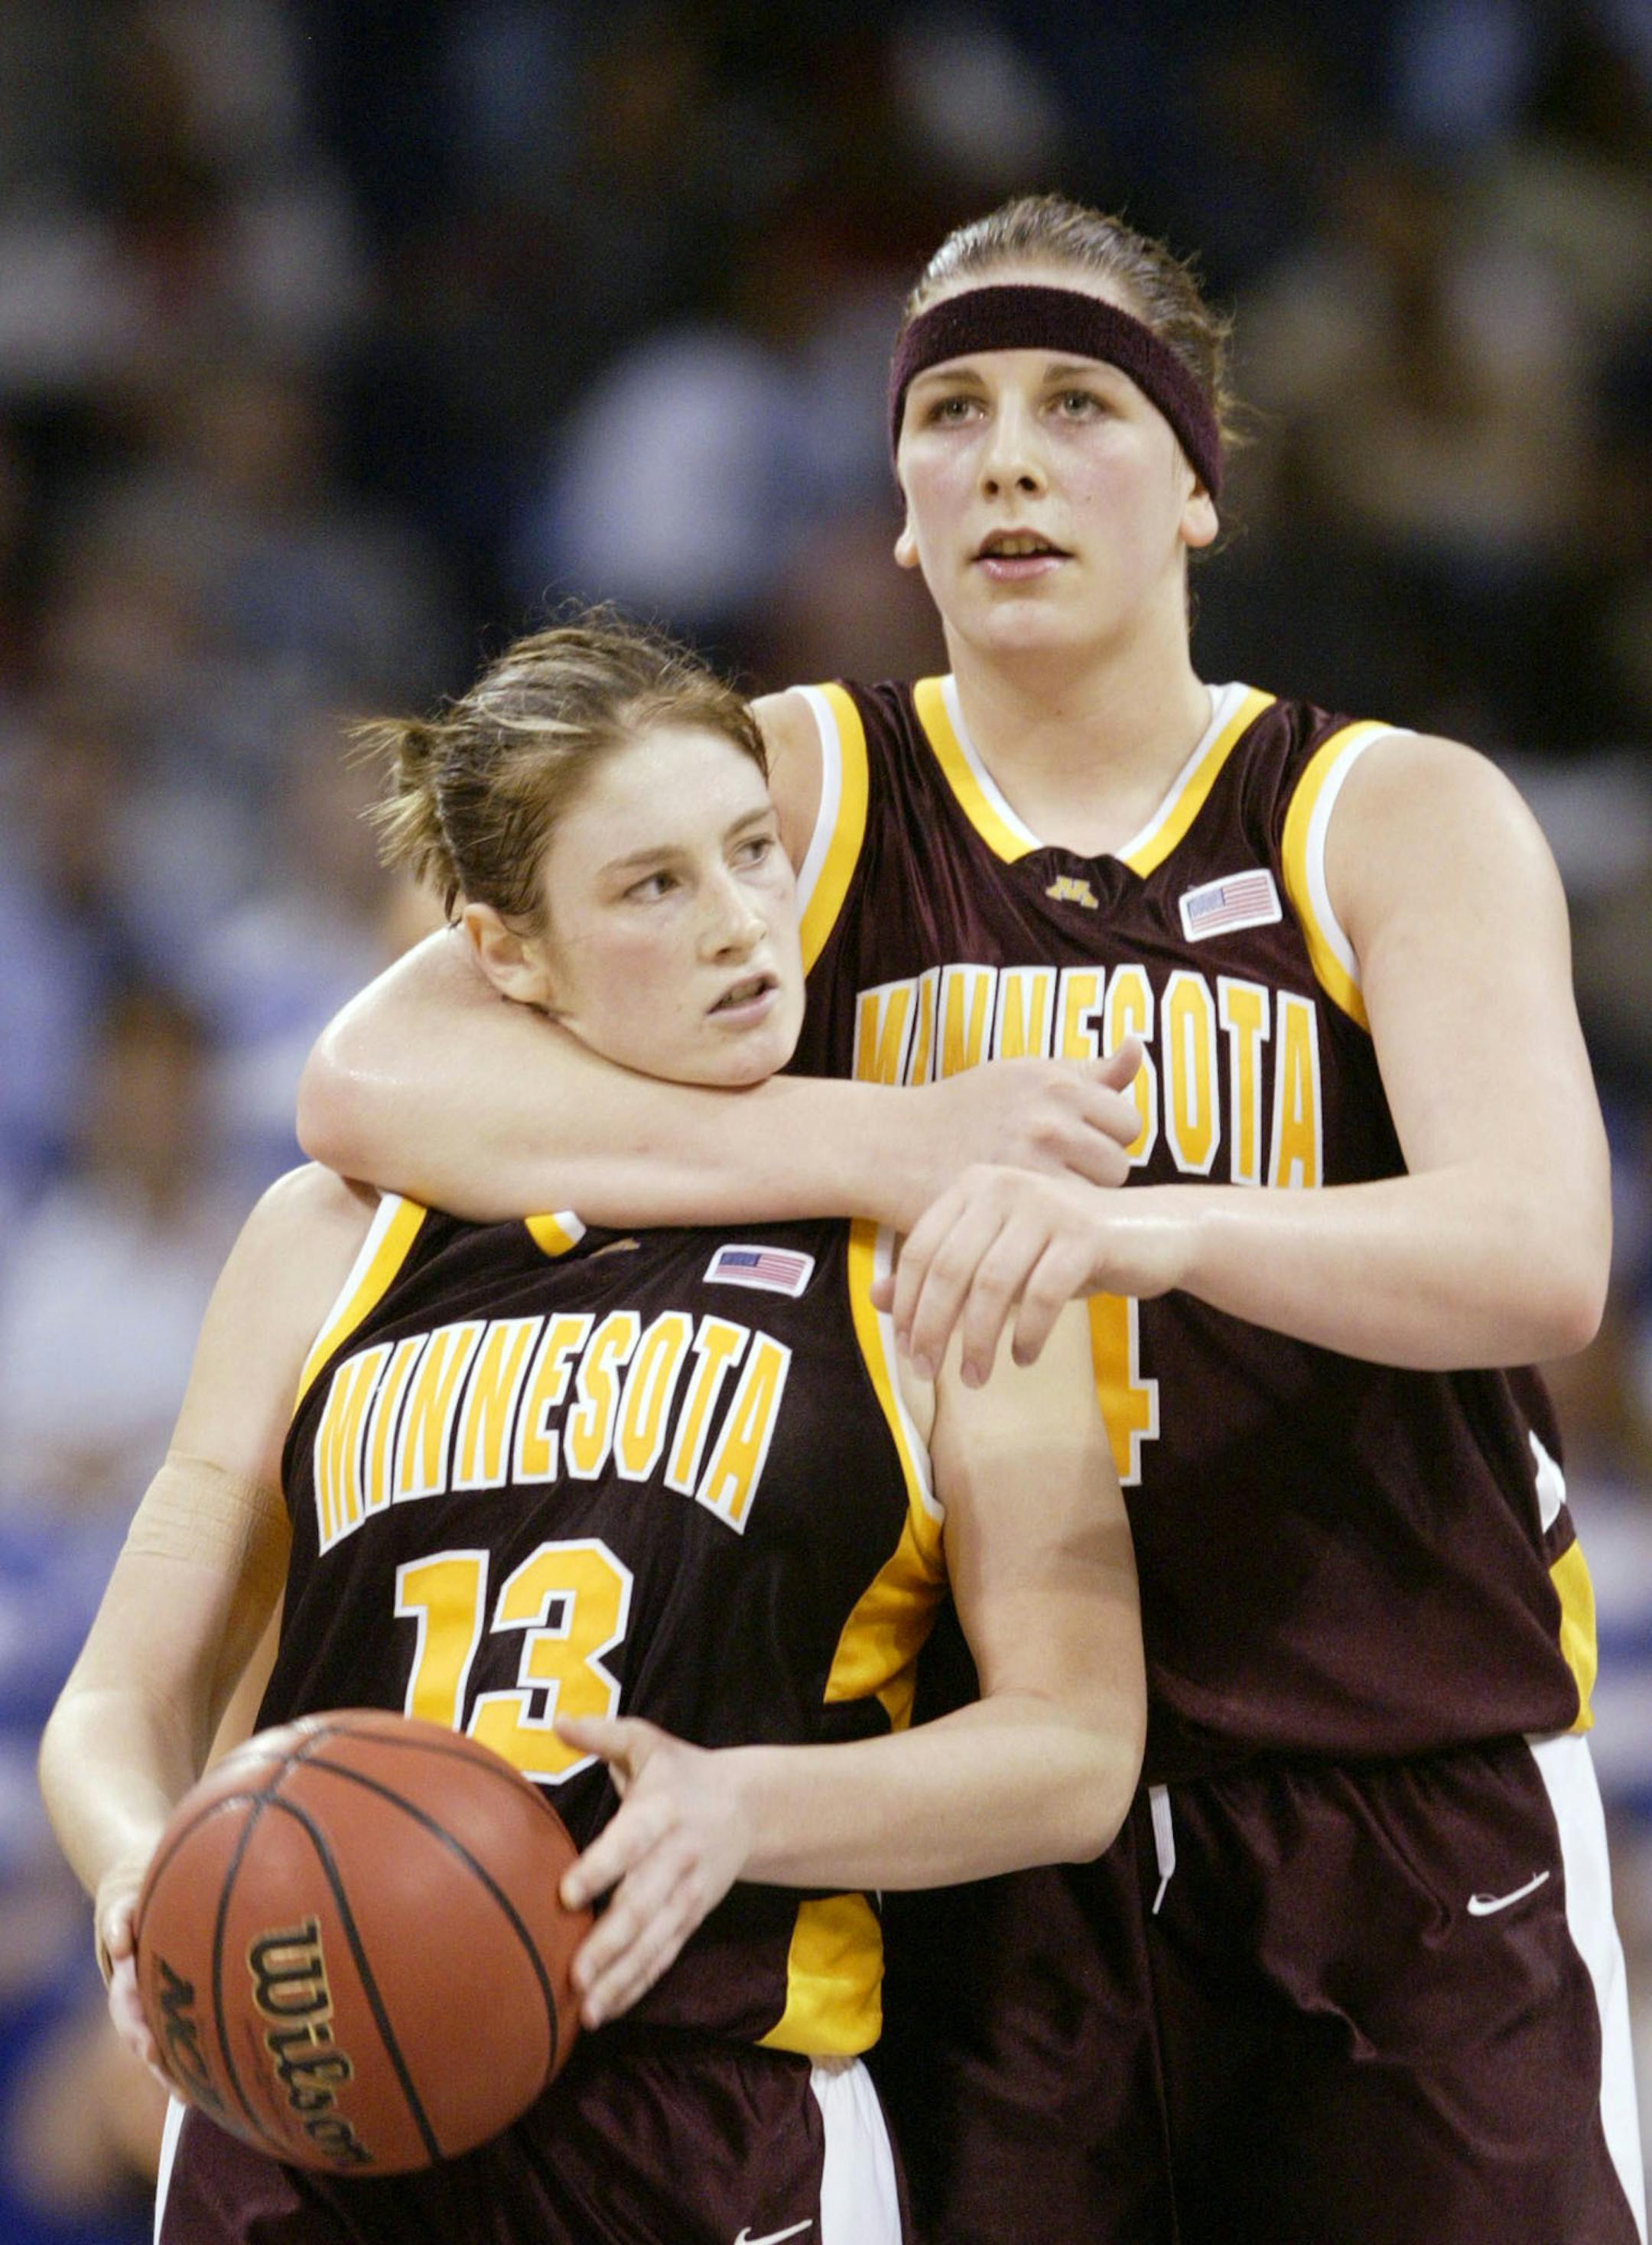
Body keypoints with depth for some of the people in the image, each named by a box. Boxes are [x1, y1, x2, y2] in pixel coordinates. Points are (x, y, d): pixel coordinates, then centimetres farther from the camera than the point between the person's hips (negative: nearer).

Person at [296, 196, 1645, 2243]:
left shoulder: (1399, 820, 2)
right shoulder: (795, 790, 4)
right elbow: (371, 1083, -10)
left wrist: (1145, 1223, -35)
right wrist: (891, 1155, -19)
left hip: (1412, 1826, 0)